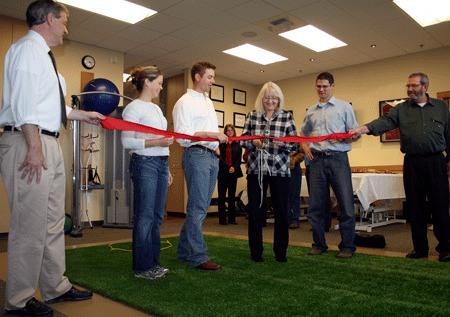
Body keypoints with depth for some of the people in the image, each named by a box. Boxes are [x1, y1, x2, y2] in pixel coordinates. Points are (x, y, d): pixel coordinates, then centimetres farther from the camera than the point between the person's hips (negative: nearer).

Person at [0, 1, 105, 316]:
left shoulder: (43, 54, 22)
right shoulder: (27, 48, -6)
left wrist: (85, 115, 30)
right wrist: (34, 147, -22)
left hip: (50, 145, 10)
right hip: (29, 143, -10)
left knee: (54, 221, 14)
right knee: (31, 224, -5)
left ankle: (55, 287, 26)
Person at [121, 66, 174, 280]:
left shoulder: (156, 109, 19)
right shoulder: (134, 108, -6)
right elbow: (127, 141, -14)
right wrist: (156, 142, -22)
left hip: (161, 164, 8)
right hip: (144, 164, -8)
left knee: (156, 217, 10)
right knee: (145, 217, -4)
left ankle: (153, 263, 19)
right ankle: (142, 267, 8)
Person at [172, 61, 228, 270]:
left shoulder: (208, 101, 22)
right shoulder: (185, 102, -5)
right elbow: (182, 135, -15)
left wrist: (220, 137, 14)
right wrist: (211, 135, -19)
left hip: (212, 156, 9)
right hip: (197, 155, -9)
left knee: (201, 207, 11)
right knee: (197, 208, -7)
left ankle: (185, 251, 21)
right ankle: (198, 257, 0)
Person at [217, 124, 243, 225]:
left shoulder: (237, 145, 11)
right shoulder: (221, 144, 2)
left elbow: (239, 159, 4)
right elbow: (220, 158, -5)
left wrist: (234, 167, -14)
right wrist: (228, 168, -16)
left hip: (233, 172, 3)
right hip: (222, 172, -3)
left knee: (232, 196, 7)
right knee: (222, 196, 0)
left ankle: (232, 219, 13)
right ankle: (222, 219, 5)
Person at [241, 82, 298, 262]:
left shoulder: (287, 117, 4)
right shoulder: (252, 116, 7)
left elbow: (295, 144, 1)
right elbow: (243, 140, 4)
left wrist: (283, 143, -19)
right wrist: (253, 143, -16)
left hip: (279, 170, 0)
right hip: (256, 169, 1)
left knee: (281, 211, 5)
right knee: (255, 209, 4)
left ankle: (280, 252, 22)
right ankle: (255, 251, 20)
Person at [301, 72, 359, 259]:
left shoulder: (344, 107, 6)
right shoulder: (311, 111, 16)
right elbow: (304, 134, 26)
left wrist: (342, 137, -16)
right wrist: (305, 147, 7)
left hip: (338, 159, -3)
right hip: (317, 160, 4)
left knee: (346, 204, -4)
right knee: (316, 205, 6)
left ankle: (347, 246, 10)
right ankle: (319, 244, 19)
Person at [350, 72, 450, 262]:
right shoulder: (401, 109, 8)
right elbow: (385, 121, -10)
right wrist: (364, 128, -28)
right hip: (412, 163, 1)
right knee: (415, 207, 6)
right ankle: (420, 248, 17)